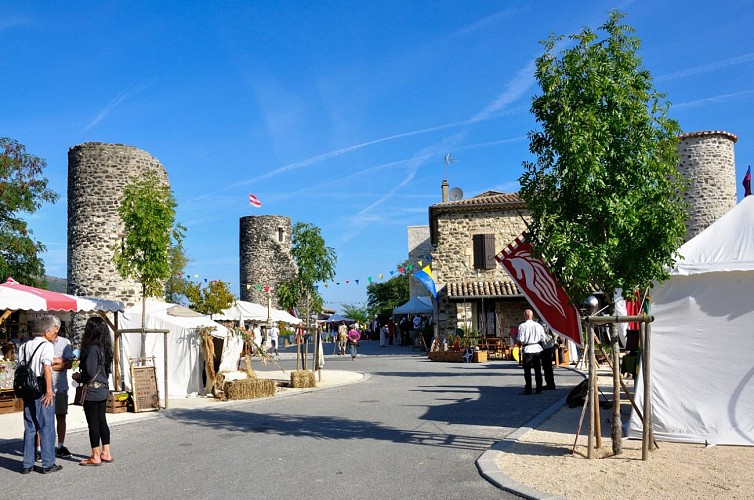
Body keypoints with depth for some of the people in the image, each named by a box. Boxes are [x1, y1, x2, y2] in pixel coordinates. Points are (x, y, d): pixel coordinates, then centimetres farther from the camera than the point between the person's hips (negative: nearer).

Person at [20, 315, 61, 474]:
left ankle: (27, 464, 16)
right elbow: (47, 368, -21)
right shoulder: (47, 345, -10)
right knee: (47, 427, 1)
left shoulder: (24, 346, 10)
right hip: (42, 390, -6)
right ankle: (48, 464, 5)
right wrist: (49, 390, -19)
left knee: (29, 427, 12)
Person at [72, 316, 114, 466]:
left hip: (92, 391, -8)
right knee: (102, 421, 14)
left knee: (93, 423, 0)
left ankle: (96, 457, 7)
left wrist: (78, 377, -1)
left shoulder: (92, 348, -18)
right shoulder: (104, 347, 8)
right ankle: (105, 453, 20)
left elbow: (90, 372, -20)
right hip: (103, 389, 8)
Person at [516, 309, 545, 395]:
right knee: (538, 371, 10)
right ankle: (539, 389, 15)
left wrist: (516, 339, 5)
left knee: (527, 372, 2)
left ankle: (528, 390, 3)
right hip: (537, 349, 4)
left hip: (527, 350, -4)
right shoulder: (538, 325, 2)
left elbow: (520, 340, -15)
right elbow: (543, 338, 3)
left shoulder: (522, 326, -11)